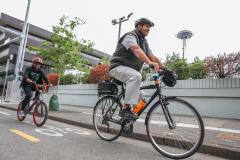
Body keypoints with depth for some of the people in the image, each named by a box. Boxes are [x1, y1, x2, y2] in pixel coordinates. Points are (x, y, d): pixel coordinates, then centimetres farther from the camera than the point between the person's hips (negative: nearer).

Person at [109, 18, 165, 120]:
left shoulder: (144, 42, 14)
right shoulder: (130, 36, -13)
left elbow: (153, 57, 6)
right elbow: (136, 50, -34)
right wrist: (150, 63, -48)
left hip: (129, 70, 9)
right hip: (118, 67, -9)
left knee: (139, 95, 6)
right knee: (136, 76, -36)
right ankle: (125, 109, -30)